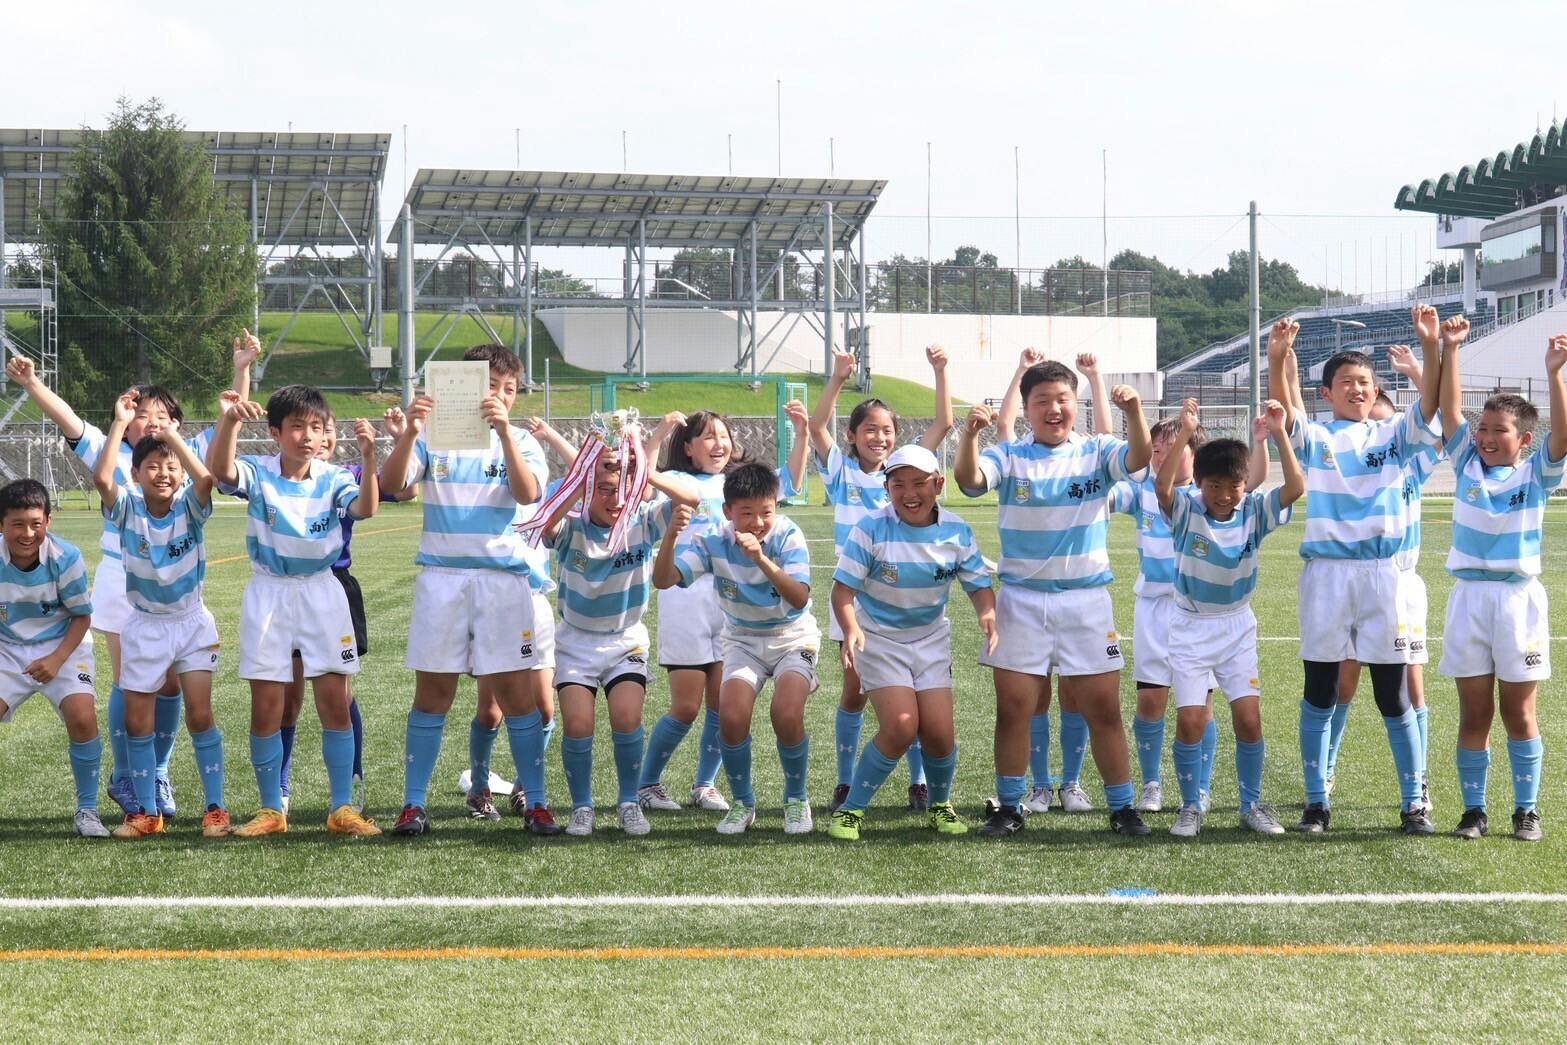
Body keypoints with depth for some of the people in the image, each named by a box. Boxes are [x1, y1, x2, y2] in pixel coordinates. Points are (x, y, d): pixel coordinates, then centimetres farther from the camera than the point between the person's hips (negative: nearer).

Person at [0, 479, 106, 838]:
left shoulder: (65, 558, -21)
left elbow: (81, 616, -9)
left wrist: (57, 659, -20)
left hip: (62, 647, -2)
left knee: (81, 718, -22)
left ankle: (86, 811, -4)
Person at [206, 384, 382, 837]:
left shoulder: (333, 478, -4)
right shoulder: (259, 473, -7)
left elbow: (364, 508, -24)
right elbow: (219, 469, -29)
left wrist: (368, 457, -42)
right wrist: (229, 420, -48)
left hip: (322, 592, 1)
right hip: (268, 593, -1)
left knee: (335, 703, -1)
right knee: (266, 707, 1)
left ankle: (343, 808, 6)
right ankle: (271, 811, 12)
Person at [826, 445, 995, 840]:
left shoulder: (956, 532, -7)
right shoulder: (872, 529, -17)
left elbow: (979, 584, 0)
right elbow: (843, 588, -17)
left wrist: (987, 613, -23)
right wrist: (850, 629, -35)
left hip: (931, 640, 3)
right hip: (879, 639, -3)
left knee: (939, 732, -8)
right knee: (901, 727, -19)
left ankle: (941, 804, 22)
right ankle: (851, 809, -2)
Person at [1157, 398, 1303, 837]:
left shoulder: (1254, 511, -10)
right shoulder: (1186, 508, -15)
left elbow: (1295, 488, -24)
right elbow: (1162, 485, -36)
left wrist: (1279, 434, -32)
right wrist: (1184, 434, -45)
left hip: (1237, 625, 2)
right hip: (1191, 625, -2)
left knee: (1249, 718, -4)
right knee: (1190, 721, -7)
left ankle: (1251, 805, 13)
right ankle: (1191, 806, 11)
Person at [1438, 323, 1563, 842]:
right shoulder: (1468, 464, 6)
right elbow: (1449, 410, -2)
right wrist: (1449, 351, -11)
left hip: (1519, 598, -2)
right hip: (1468, 597, 2)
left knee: (1519, 712, 4)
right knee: (1474, 712, 5)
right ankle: (1473, 809, 12)